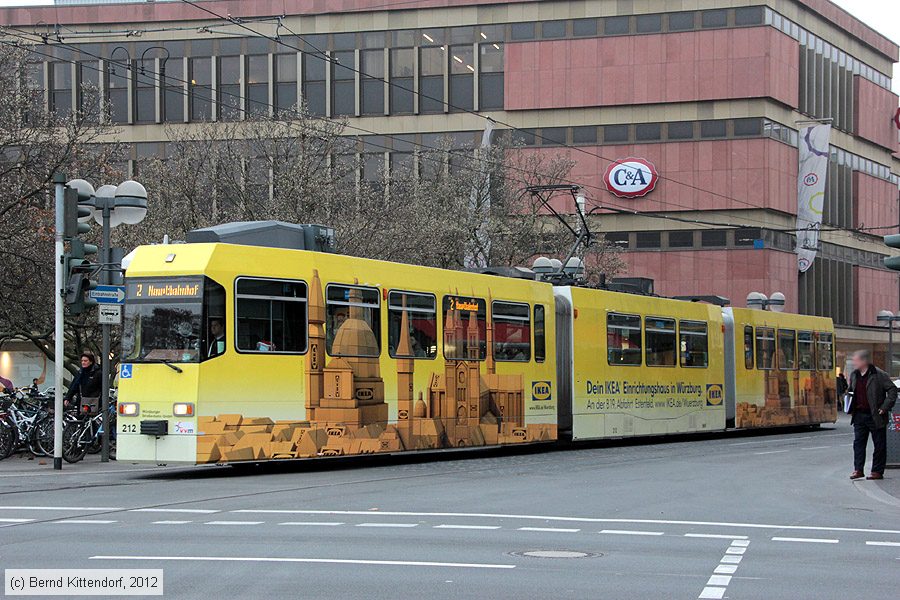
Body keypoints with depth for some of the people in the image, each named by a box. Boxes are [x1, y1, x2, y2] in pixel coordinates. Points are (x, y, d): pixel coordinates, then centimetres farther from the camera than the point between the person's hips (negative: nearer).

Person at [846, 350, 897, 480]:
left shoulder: (879, 375, -12)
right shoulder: (854, 375, 9)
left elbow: (892, 390, -10)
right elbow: (850, 391, 24)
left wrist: (885, 407, -15)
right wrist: (850, 407, 9)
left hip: (875, 416, -6)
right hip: (859, 415, 6)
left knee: (879, 445, 3)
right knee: (858, 443, 4)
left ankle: (877, 471, 9)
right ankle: (858, 470, 9)